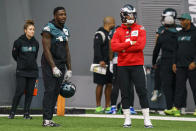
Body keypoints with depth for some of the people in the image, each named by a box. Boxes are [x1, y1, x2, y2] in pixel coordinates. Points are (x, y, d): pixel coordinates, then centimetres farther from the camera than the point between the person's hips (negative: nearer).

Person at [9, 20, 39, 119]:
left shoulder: (35, 43, 6)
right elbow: (14, 55, 6)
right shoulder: (19, 42, -7)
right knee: (19, 91, -9)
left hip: (33, 71, 4)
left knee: (30, 92, 3)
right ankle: (12, 112, 2)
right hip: (21, 71, -4)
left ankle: (26, 113, 11)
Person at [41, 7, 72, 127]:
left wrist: (69, 69, 14)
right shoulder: (49, 29, -11)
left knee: (56, 92, 5)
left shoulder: (65, 30, 14)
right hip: (50, 64, -7)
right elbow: (47, 50, -15)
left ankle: (49, 118, 8)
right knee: (50, 91, -10)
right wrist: (54, 67, -19)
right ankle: (46, 120, -10)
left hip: (61, 64, 7)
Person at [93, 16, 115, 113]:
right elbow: (97, 48, -19)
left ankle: (108, 106, 12)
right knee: (100, 84, -3)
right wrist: (100, 60, -27)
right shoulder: (100, 34, -10)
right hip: (101, 64, -8)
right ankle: (98, 106, 3)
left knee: (109, 84, 6)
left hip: (109, 64, 8)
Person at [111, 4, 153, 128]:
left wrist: (123, 48, -9)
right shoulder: (118, 31, 8)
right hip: (122, 66, 2)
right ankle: (127, 119, 11)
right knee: (125, 93, 4)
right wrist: (130, 43, -13)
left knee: (142, 92, -5)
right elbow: (114, 46, -8)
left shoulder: (140, 29, 4)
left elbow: (140, 45, -12)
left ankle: (147, 119, -2)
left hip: (137, 65, -2)